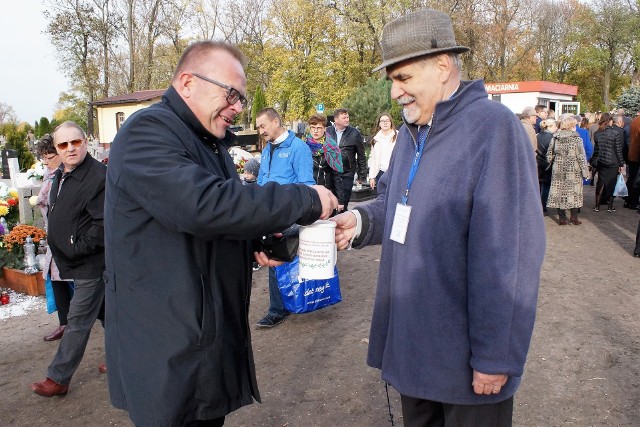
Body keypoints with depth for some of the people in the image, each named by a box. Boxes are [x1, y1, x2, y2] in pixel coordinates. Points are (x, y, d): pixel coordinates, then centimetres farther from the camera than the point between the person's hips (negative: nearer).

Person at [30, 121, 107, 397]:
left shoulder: (98, 176, -19)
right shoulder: (60, 177, 11)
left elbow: (104, 223, -24)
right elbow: (56, 217, 23)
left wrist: (77, 249, -17)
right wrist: (60, 247, 14)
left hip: (91, 263, -9)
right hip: (75, 262, 9)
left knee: (78, 321, 1)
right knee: (104, 311, 19)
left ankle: (58, 378, 11)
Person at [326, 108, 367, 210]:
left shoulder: (355, 133, 1)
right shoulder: (327, 131, 3)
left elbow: (361, 156, 5)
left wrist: (361, 175, 4)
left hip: (347, 175, -1)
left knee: (343, 205, 0)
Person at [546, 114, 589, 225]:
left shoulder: (555, 138, 1)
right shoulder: (576, 138, -9)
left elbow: (549, 154, 5)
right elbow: (581, 157, -8)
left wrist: (550, 163, 20)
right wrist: (585, 171, -2)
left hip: (558, 169, 3)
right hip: (573, 170, -3)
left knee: (559, 191, 6)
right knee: (574, 192, 8)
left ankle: (562, 218, 9)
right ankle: (574, 217, 10)